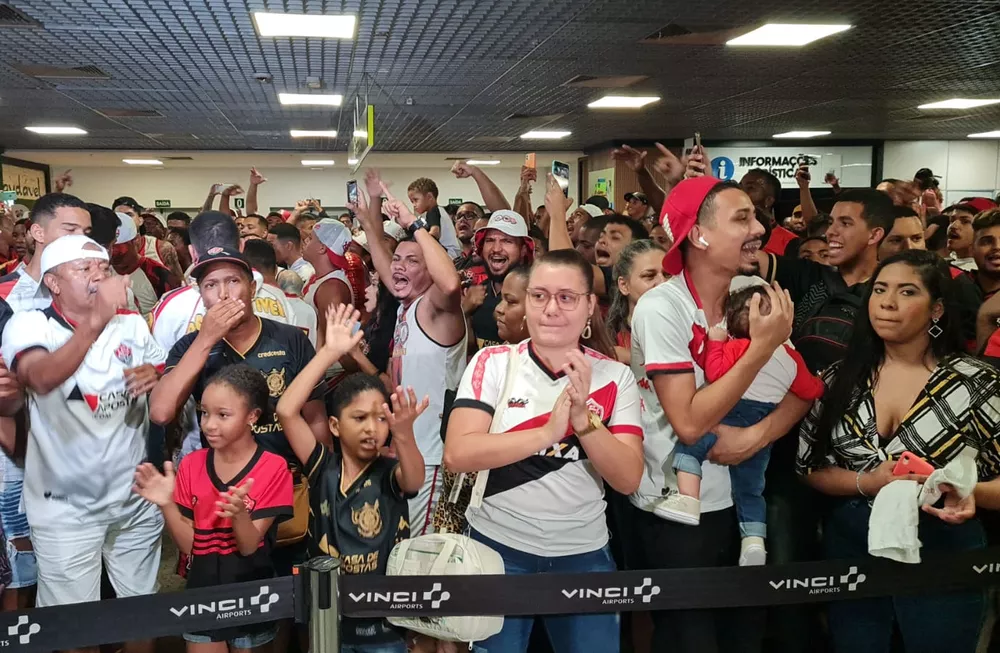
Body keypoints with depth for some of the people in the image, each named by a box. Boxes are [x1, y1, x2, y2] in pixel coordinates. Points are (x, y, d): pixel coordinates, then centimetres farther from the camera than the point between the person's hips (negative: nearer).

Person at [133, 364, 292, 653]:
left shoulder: (273, 468, -14)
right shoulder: (191, 465, -4)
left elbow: (249, 546, -17)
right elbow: (188, 545, -5)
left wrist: (239, 513, -37)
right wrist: (166, 504, -21)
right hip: (202, 592, 3)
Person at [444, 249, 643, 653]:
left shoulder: (615, 377, -2)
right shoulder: (492, 363, -6)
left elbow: (628, 479, -9)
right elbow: (457, 454, -17)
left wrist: (583, 419, -24)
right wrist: (548, 432, -26)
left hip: (584, 555, 2)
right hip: (498, 548, -1)